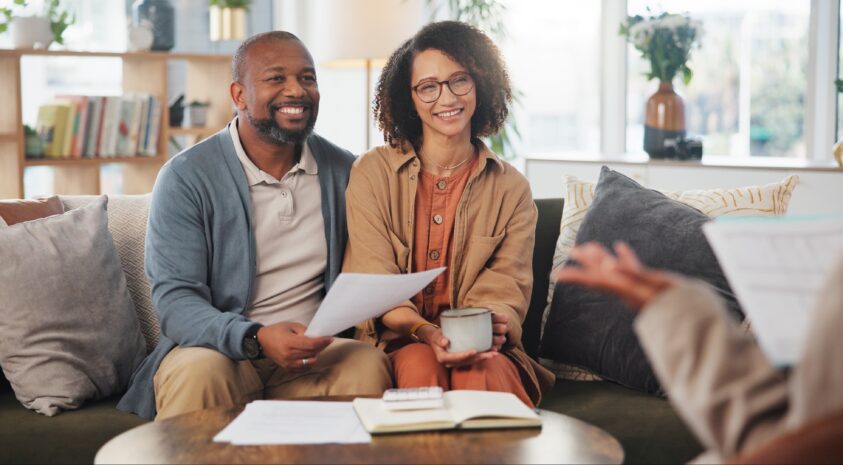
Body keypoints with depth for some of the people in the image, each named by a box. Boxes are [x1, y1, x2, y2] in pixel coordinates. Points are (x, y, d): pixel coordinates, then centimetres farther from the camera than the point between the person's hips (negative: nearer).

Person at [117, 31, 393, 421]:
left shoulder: (343, 170, 7)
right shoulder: (185, 178, -6)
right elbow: (174, 299, -13)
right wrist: (257, 339, -31)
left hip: (314, 348, 3)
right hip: (215, 347, -2)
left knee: (369, 365, -29)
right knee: (200, 371, -36)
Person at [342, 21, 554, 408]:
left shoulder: (511, 189, 9)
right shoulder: (372, 174, 4)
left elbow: (505, 289, 0)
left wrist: (487, 326, -26)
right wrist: (425, 332, -27)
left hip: (481, 347, 1)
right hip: (398, 342, -1)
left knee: (480, 372, -35)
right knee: (419, 364, -36)